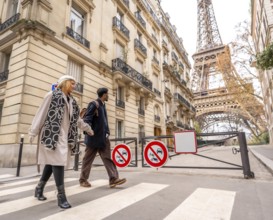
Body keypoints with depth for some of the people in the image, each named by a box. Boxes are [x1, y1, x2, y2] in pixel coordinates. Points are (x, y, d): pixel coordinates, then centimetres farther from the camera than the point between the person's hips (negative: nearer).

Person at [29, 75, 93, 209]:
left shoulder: (71, 101, 17)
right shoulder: (52, 95, -1)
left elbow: (76, 119, 25)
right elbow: (41, 113, -3)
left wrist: (87, 128, 32)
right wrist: (33, 132, -5)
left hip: (65, 136, 7)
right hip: (52, 134, -6)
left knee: (52, 162, 9)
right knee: (57, 161, -12)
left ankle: (39, 188, 27)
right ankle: (61, 195, -6)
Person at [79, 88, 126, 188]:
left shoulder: (103, 105, 14)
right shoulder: (94, 104, -10)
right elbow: (87, 119, -17)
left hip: (103, 137, 8)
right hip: (94, 137, -7)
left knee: (107, 157, 1)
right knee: (88, 159, 7)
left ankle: (113, 179, 1)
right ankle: (83, 179, 23)